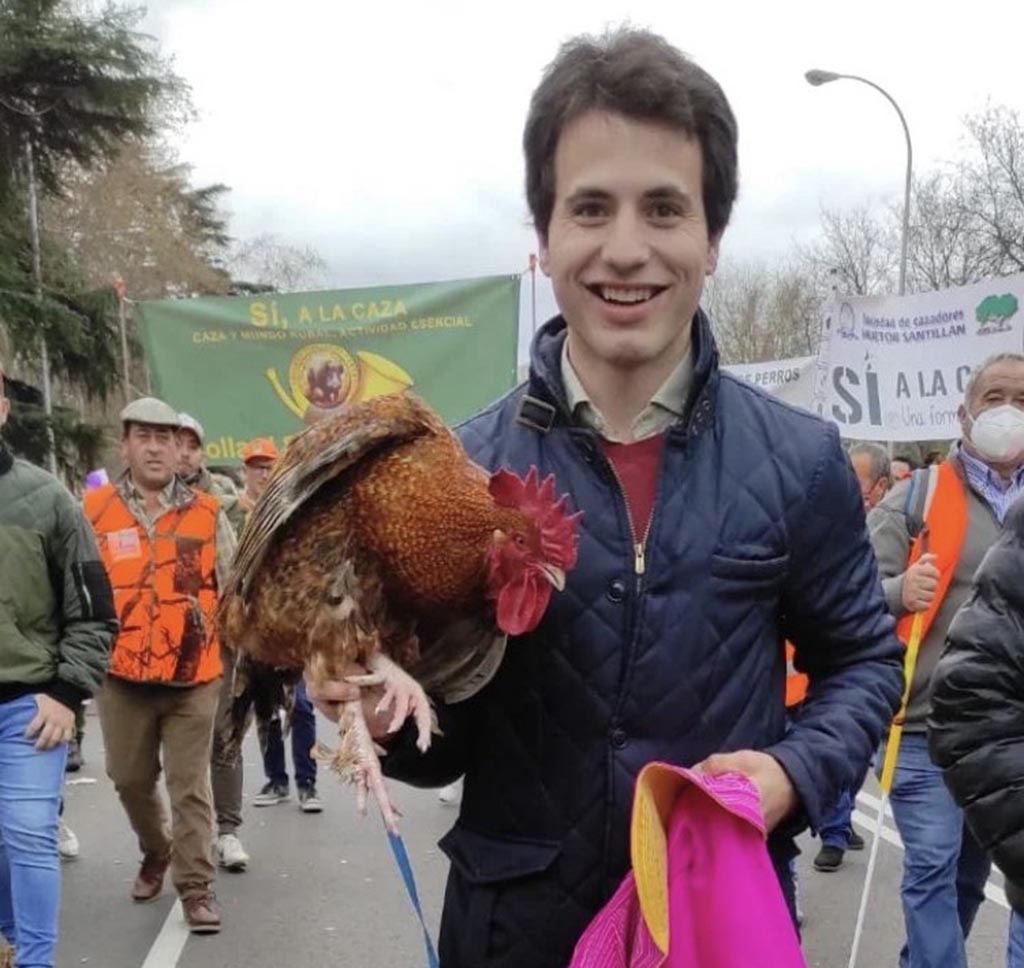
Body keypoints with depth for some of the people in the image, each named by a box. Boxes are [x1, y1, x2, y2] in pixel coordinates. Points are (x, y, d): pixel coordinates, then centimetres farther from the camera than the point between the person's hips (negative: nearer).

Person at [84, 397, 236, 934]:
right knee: (130, 778, 15)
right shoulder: (94, 511, 0)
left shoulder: (207, 513, 2)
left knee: (190, 786, 2)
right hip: (122, 675, 1)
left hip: (194, 675, -1)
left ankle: (195, 887, 12)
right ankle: (156, 852, 41)